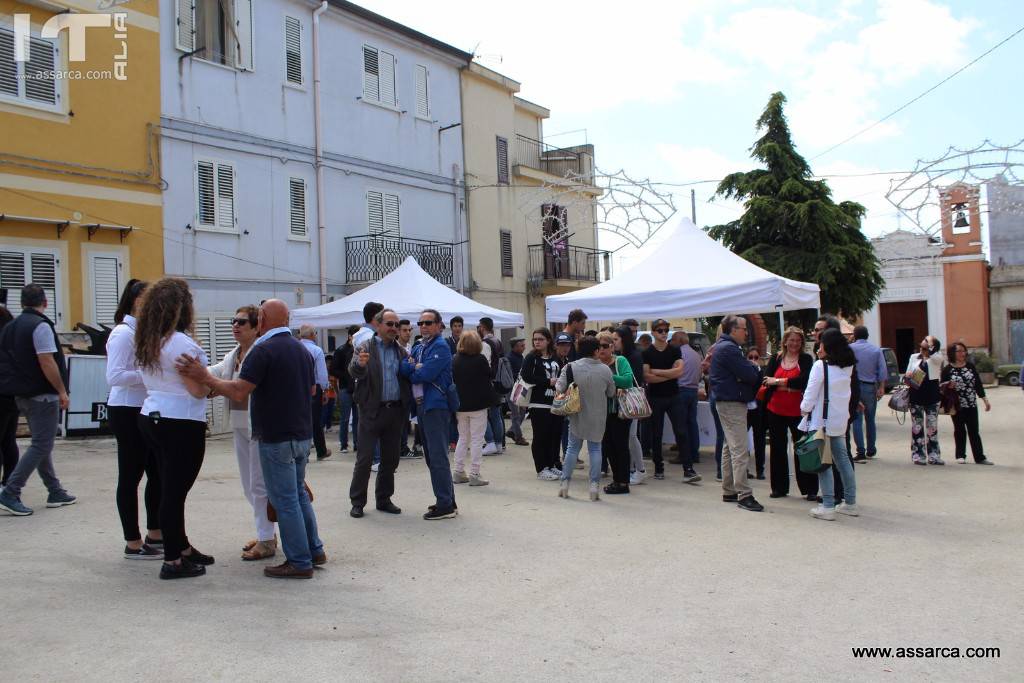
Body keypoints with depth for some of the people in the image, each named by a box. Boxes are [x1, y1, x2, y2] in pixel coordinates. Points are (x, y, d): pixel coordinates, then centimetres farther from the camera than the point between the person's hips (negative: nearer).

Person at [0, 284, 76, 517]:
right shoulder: (41, 325, -14)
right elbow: (47, 362, -20)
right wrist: (62, 391, -14)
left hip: (22, 394, 9)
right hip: (42, 395, -9)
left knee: (41, 443, 15)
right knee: (41, 446, -4)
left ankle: (56, 492, 21)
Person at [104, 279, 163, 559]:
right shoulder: (123, 333, -15)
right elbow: (115, 376, -23)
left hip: (146, 411, 9)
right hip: (127, 412, -9)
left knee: (157, 474, 14)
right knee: (130, 477, 1)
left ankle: (155, 534, 26)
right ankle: (133, 543, 11)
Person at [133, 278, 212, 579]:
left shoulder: (147, 343, 10)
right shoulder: (181, 343, -17)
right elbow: (199, 390, -18)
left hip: (151, 417, 9)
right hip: (181, 423, -9)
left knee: (170, 488, 17)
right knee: (175, 491, -3)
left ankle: (182, 548, 30)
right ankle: (173, 562, 5)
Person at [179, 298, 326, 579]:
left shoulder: (263, 350, -16)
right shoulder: (302, 349, 10)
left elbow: (239, 392, -22)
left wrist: (204, 377, -15)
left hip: (276, 437, -8)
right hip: (302, 434, 8)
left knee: (285, 500, -1)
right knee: (299, 493, 19)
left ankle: (299, 562, 4)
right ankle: (314, 550, 24)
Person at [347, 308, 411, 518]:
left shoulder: (401, 351, 10)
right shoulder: (365, 348, -3)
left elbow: (408, 379, 7)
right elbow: (353, 372, -18)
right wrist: (360, 364, -39)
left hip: (395, 412, 5)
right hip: (372, 412, -4)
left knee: (390, 459, 12)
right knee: (364, 459, 0)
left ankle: (384, 499, 24)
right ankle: (357, 502, 10)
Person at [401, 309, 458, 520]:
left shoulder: (440, 347, -9)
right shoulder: (418, 348, 18)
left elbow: (426, 374, -18)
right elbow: (402, 368, 5)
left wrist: (412, 371, 0)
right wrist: (416, 367, -12)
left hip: (436, 406, -9)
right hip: (421, 405, 9)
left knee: (438, 457, -8)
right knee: (431, 456, 13)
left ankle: (446, 505, -5)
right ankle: (447, 500, 21)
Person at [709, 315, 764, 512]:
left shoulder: (722, 346, 17)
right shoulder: (729, 348, -17)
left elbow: (747, 373, 15)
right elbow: (750, 375, -20)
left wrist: (751, 370, -4)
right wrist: (756, 368, 0)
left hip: (726, 402, 11)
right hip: (732, 403, -11)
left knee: (729, 447, 15)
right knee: (739, 450, -11)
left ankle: (728, 491, 21)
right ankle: (743, 495, -11)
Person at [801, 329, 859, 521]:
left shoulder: (820, 366, -13)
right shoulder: (848, 367, 7)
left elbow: (811, 394, -14)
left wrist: (804, 409, 5)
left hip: (822, 420, -7)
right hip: (840, 420, 7)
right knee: (843, 460, 13)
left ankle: (828, 507, -3)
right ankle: (850, 503, 20)